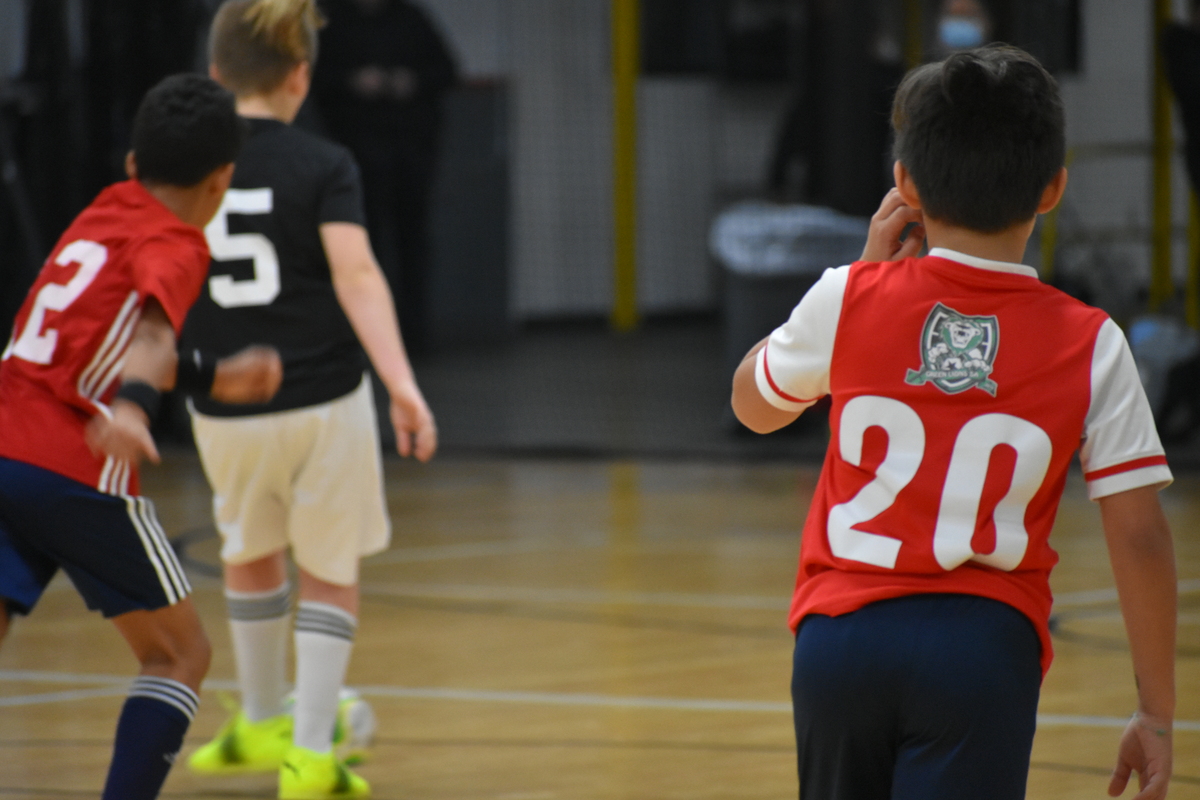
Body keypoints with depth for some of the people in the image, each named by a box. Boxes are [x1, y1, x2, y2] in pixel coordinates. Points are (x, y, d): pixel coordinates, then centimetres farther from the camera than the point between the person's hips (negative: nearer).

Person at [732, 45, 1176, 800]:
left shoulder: (850, 299, -1)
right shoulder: (1090, 347, -4)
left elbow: (754, 404, 20)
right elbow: (1140, 539, -5)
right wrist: (1157, 713, 3)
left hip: (842, 629, 2)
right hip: (985, 644, -2)